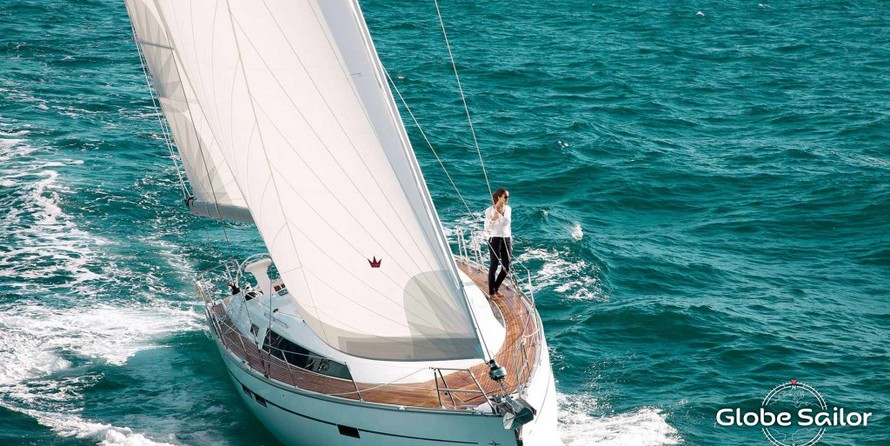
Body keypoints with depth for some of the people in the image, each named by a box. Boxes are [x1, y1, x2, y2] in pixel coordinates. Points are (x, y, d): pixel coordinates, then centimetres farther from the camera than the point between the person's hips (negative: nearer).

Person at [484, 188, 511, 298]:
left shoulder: (508, 209, 7)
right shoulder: (490, 210, -9)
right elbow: (486, 229, -8)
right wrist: (493, 219, -26)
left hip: (506, 240, 6)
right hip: (495, 240, -5)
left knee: (506, 268, 7)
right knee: (494, 267, 0)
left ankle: (496, 288, 27)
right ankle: (491, 292, 10)